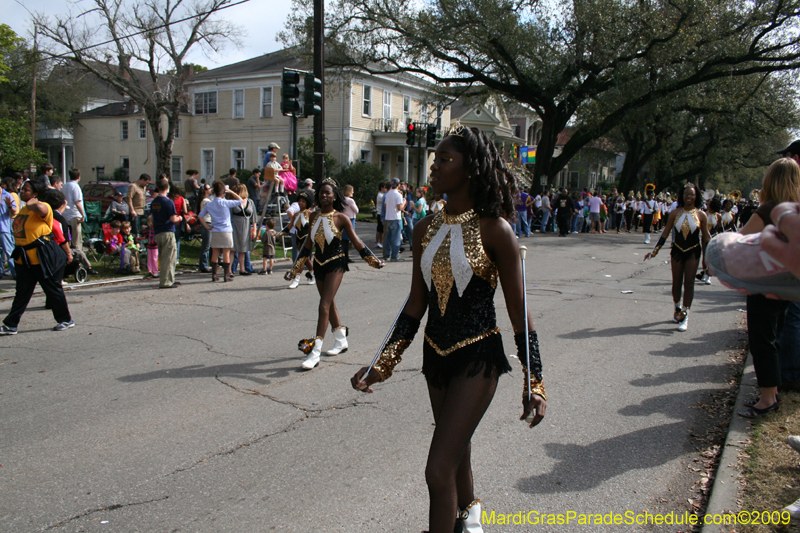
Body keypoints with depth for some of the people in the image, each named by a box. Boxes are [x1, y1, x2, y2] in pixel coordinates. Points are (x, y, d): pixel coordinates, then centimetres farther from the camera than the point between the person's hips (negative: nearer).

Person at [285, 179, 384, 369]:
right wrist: (296, 268, 14)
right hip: (319, 264, 6)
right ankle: (341, 341, 35)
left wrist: (374, 260, -11)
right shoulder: (314, 217, 6)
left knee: (324, 305, -14)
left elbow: (356, 242, -5)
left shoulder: (340, 218, -9)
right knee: (329, 305, 17)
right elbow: (308, 244, 13)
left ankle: (315, 352, -14)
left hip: (335, 264, -6)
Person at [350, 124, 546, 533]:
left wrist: (533, 381, -9)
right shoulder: (427, 229, 2)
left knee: (439, 470, -11)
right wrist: (384, 364, 4)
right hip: (435, 354, 6)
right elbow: (416, 304, 7)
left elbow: (518, 310, -9)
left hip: (478, 358, -6)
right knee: (457, 451, 26)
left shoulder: (494, 229, -14)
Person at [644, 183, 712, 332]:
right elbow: (665, 233, 4)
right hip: (677, 251, 2)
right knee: (676, 283, 8)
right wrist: (655, 251, 0)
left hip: (693, 252, -2)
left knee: (689, 282, -5)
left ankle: (685, 316, -3)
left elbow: (706, 237, 3)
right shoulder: (675, 213, -1)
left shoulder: (701, 215, -3)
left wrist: (706, 258, 1)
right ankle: (677, 309, 30)